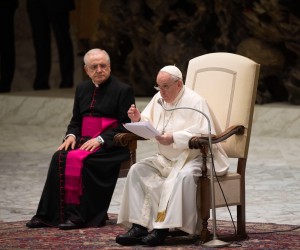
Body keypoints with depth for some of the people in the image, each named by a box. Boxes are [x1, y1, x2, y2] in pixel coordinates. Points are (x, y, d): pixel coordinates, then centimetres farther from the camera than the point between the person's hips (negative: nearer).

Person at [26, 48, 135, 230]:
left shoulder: (123, 90, -1)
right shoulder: (82, 89, 19)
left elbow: (126, 125, -7)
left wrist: (100, 139, -18)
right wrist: (71, 135, 0)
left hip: (111, 145, -6)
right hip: (84, 141, 6)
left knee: (80, 160, -32)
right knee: (60, 157, -23)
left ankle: (80, 216, -29)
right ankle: (50, 214, -25)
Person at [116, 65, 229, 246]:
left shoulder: (195, 102, -11)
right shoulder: (159, 99, 10)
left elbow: (204, 135, -22)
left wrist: (174, 138, -30)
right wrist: (138, 119, -9)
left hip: (192, 158, -7)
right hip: (165, 159, 7)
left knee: (181, 176, -37)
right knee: (137, 171, -14)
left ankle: (162, 229, -37)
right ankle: (139, 227, -21)